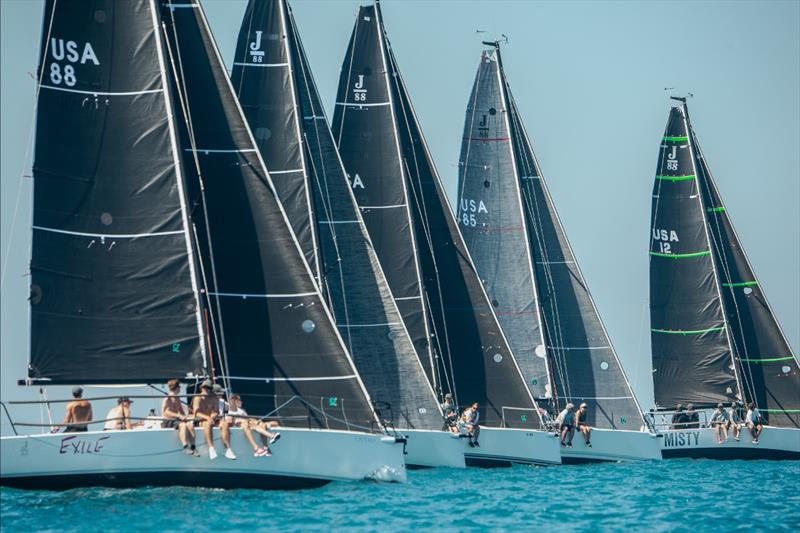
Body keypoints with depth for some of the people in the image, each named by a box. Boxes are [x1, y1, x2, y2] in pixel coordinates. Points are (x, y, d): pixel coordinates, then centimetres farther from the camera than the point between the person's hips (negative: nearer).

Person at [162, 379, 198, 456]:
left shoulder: (177, 399, 17)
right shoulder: (167, 399, -8)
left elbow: (182, 412, 23)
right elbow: (166, 412, -21)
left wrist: (185, 416, 0)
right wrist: (179, 416, -29)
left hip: (176, 420, 7)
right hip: (167, 422, -7)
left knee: (190, 424, -21)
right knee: (182, 425, -35)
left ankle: (193, 447, -23)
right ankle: (185, 447, -43)